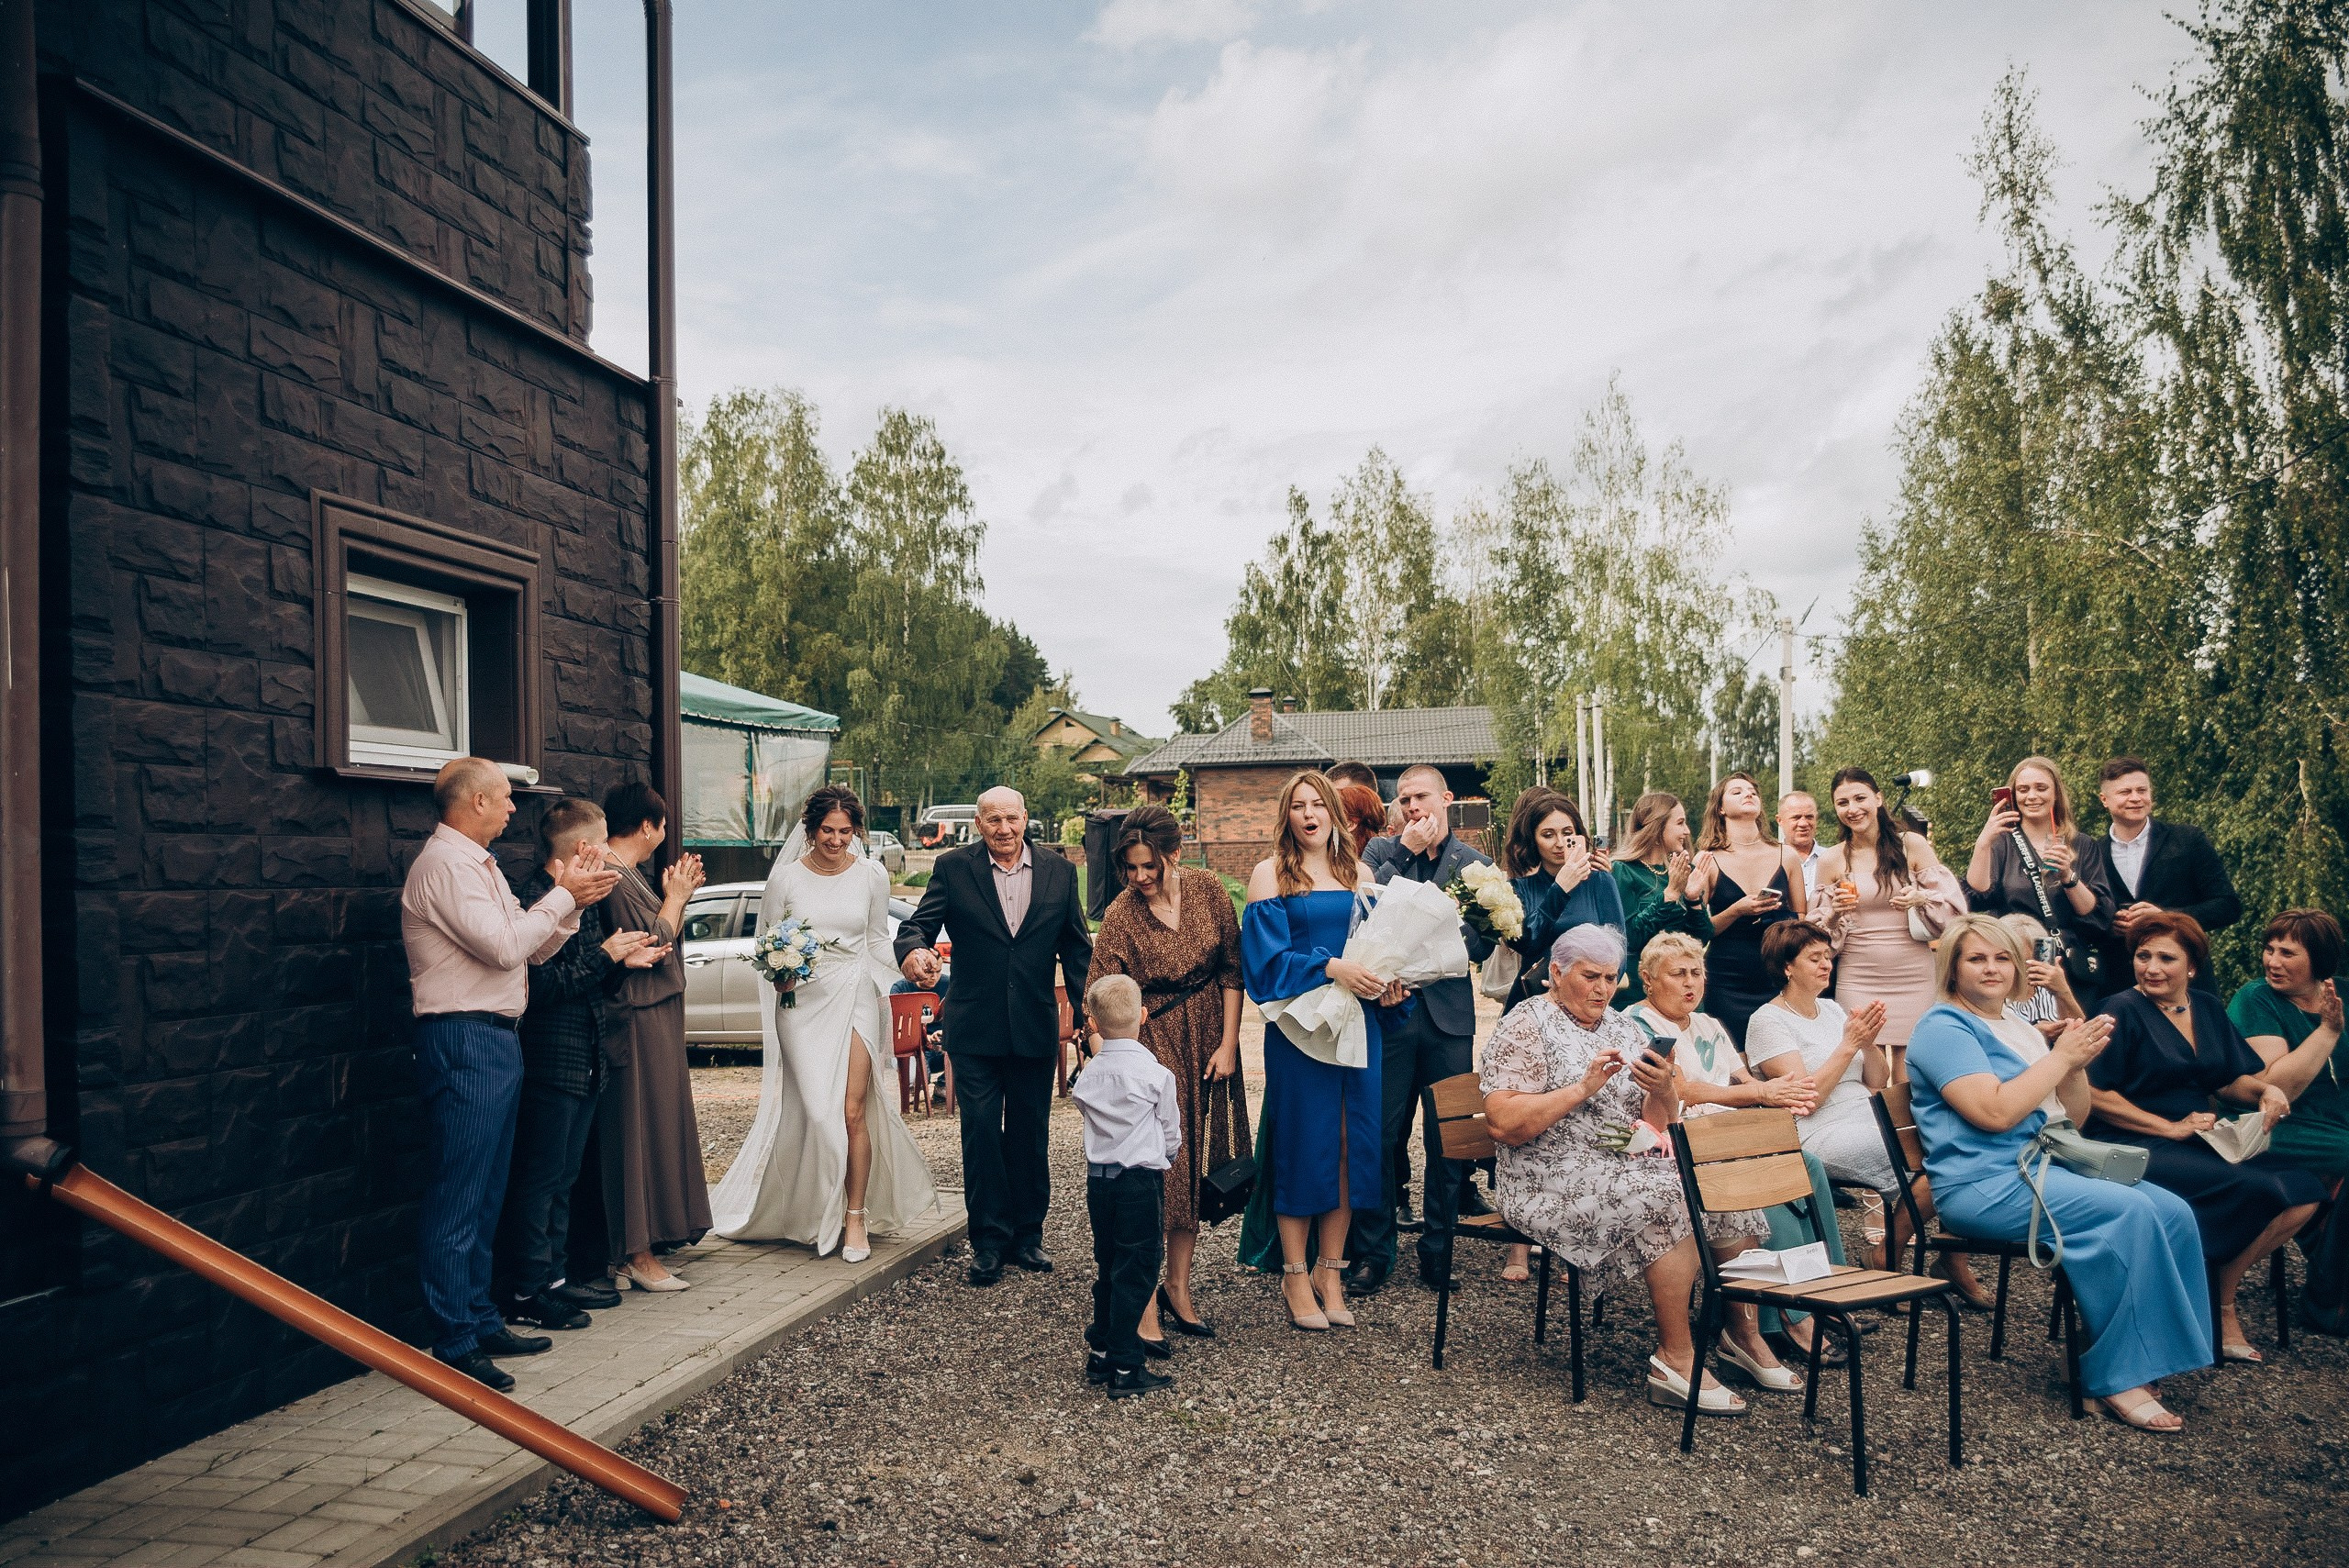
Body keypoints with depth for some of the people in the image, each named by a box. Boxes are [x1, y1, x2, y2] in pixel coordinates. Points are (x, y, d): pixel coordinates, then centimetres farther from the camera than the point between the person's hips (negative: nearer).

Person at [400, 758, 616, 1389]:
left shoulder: (478, 864, 19)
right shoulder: (445, 864, -13)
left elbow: (534, 948, 17)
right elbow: (505, 945, -20)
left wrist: (571, 899, 3)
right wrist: (563, 895, -10)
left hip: (496, 1038, 11)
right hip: (464, 1039, -11)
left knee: (484, 1196, 16)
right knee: (457, 1200, -6)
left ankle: (481, 1322, 25)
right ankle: (455, 1345, 0)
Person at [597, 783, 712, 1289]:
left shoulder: (629, 874, 15)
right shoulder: (617, 877, -17)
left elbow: (661, 938, 18)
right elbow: (658, 942, -20)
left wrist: (679, 894, 9)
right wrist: (676, 895, -6)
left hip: (656, 1017, 11)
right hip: (641, 1022, -11)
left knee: (657, 1126, 14)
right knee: (643, 1129, -6)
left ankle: (641, 1247, 22)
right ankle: (638, 1255, 1)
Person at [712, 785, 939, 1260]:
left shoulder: (872, 875, 2)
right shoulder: (785, 877, -1)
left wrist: (879, 994, 9)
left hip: (855, 998, 0)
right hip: (802, 1002, 0)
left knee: (852, 1111, -8)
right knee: (817, 1112, -3)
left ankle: (855, 1217, 5)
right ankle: (817, 1215, 17)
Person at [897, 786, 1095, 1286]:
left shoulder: (1059, 872, 4)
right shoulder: (953, 868, -2)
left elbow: (1077, 948, 8)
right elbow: (919, 924, -9)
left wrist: (1086, 1014, 2)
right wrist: (913, 951, -33)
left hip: (1036, 1029, 2)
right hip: (975, 1029, -2)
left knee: (1029, 1135, 11)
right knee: (981, 1133, 2)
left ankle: (1027, 1234, 25)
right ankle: (988, 1240, 14)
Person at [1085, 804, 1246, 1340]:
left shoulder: (1207, 889, -5)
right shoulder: (1121, 915, -15)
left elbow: (1232, 968, 1)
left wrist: (1228, 1044, -2)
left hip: (1206, 1045, 4)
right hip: (1151, 1044, -4)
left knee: (1194, 1166, 9)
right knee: (1154, 1171, -10)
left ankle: (1179, 1286, 21)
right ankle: (1145, 1300, -2)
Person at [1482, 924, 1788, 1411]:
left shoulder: (1620, 1025, 15)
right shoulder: (1525, 1027, -6)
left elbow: (1660, 1120, 14)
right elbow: (1504, 1124, -18)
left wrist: (1663, 1090, -9)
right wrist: (1584, 1087, -22)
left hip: (1631, 1163, 7)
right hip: (1559, 1181, -7)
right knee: (1674, 1200, -28)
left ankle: (1744, 1332, 4)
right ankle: (1676, 1359, -20)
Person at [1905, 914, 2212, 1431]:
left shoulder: (2018, 1027, 20)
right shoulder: (1943, 1028, -7)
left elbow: (2073, 1119, 18)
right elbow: (1995, 1112, -20)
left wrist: (2078, 1063, -1)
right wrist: (2061, 1057, -13)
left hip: (2044, 1169, 8)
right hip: (1983, 1185, -8)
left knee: (2174, 1211, -12)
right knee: (2130, 1211, -25)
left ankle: (2150, 1358, -4)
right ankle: (2117, 1378, -17)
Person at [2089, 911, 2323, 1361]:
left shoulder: (2208, 1008, 13)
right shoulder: (2122, 1011, -8)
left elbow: (2233, 1079, 17)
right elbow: (2096, 1095, -13)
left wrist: (2268, 1090, -5)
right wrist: (2171, 1128, -15)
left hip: (2202, 1144, 7)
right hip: (2136, 1148, -7)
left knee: (2303, 1195, -12)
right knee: (2253, 1189, -26)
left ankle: (2221, 1297, 4)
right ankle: (2217, 1307, -3)